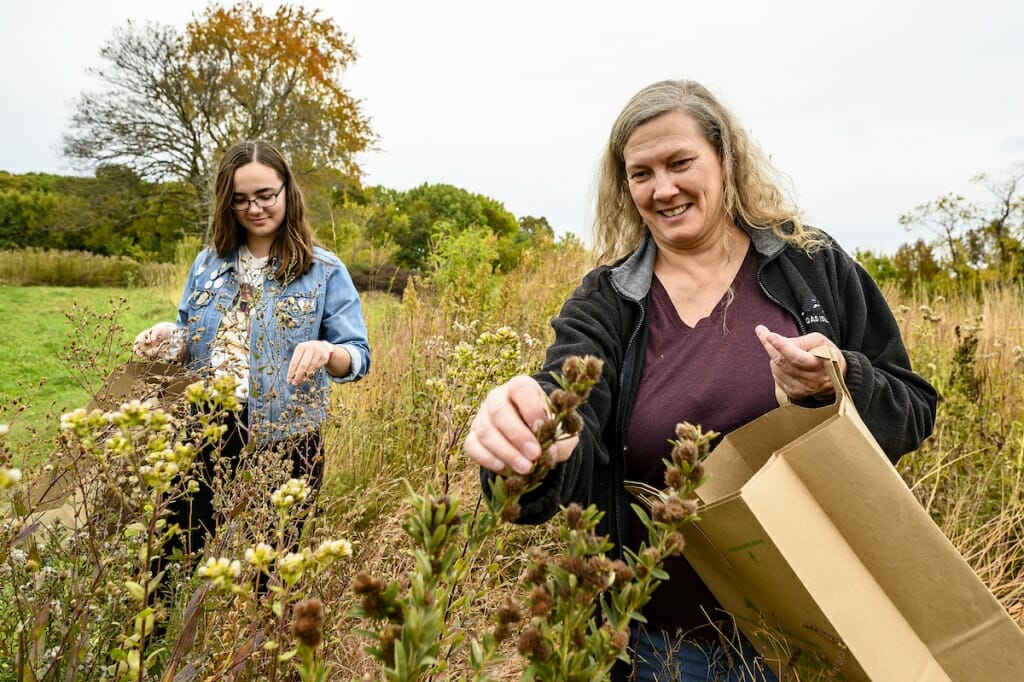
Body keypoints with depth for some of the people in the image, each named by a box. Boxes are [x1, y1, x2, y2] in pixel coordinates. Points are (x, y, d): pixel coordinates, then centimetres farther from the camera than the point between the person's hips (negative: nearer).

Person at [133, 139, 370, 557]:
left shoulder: (323, 271, -5)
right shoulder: (209, 263, 7)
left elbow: (358, 357, -9)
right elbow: (191, 345, 15)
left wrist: (327, 352, -32)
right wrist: (168, 340, -8)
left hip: (283, 444, -3)